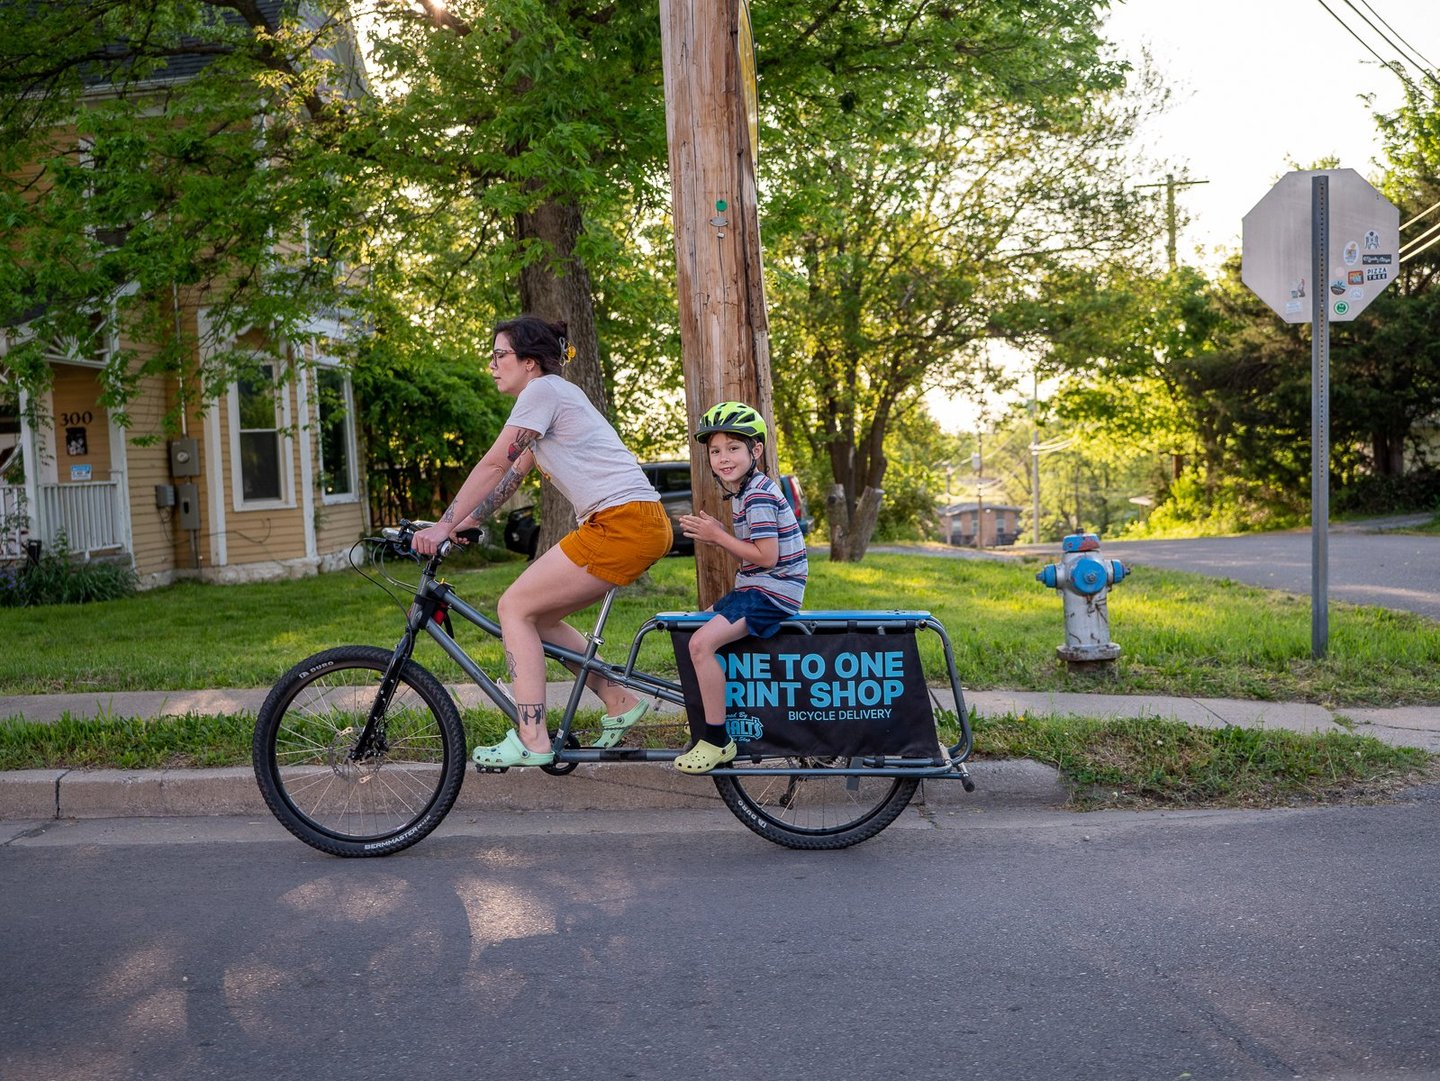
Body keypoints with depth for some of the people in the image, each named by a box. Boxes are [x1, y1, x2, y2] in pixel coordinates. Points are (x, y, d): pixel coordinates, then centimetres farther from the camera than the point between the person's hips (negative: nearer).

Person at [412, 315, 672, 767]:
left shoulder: (543, 390, -6)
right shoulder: (553, 394, 24)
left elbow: (493, 465, -11)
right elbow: (512, 475, 23)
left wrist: (443, 526, -9)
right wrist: (459, 525, 17)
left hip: (623, 522, -10)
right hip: (643, 525, 10)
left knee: (515, 607, -6)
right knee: (538, 616, 14)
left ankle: (531, 740, -8)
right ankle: (620, 702, 17)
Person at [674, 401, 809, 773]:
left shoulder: (758, 495, -17)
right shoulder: (742, 492, 15)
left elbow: (766, 556, -23)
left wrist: (718, 536, -15)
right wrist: (716, 532, 2)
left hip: (772, 590, -11)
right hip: (754, 587, 11)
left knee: (702, 642, -24)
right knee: (699, 627, 21)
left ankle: (717, 740, -15)